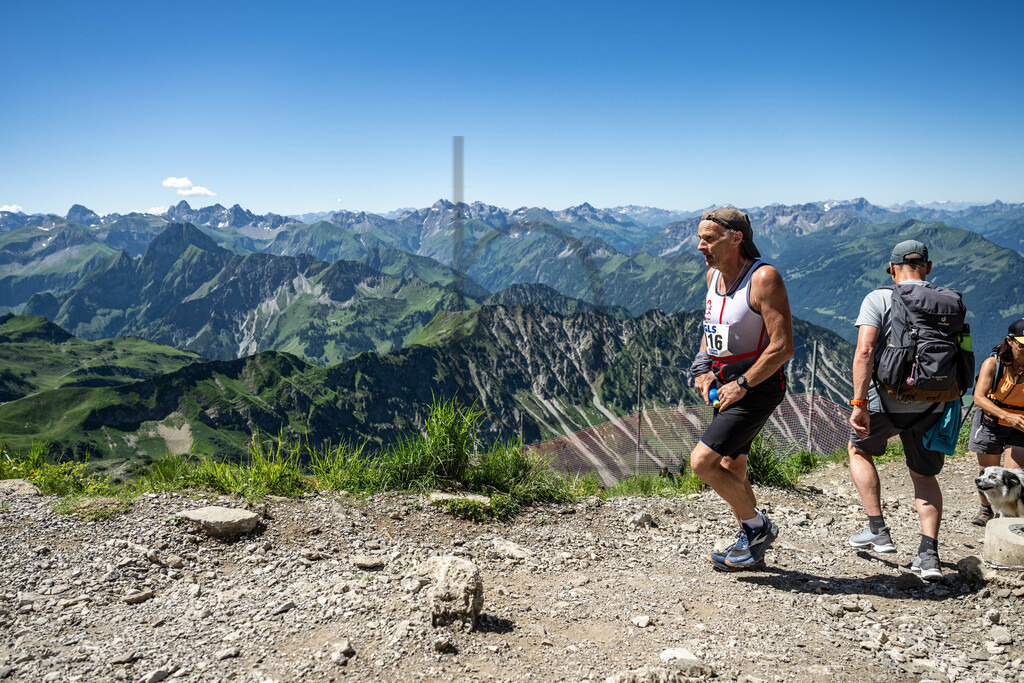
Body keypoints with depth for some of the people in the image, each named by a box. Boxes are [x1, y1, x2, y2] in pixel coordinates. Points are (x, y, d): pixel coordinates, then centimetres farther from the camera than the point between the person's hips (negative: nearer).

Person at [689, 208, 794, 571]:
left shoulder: (764, 278, -20)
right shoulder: (713, 275, 5)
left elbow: (783, 347, -23)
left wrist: (742, 384, -19)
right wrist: (703, 369, 4)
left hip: (757, 387, -8)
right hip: (729, 384, 9)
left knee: (702, 461, -14)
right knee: (731, 468, 15)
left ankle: (759, 528, 7)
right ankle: (751, 548, 33)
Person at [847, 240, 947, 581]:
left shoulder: (878, 299, -5)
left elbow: (864, 351, -18)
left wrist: (859, 403, -18)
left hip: (888, 400, -3)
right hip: (931, 405, 3)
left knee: (859, 450, 24)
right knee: (924, 476, 19)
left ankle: (878, 531, 19)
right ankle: (929, 553, 6)